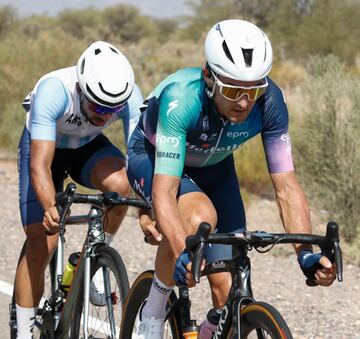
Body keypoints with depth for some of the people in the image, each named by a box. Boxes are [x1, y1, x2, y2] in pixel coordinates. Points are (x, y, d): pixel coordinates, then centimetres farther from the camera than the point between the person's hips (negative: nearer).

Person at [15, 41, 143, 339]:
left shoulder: (130, 96, -30)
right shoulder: (53, 90, -39)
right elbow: (40, 164, -43)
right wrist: (51, 208, -60)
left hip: (89, 146, 2)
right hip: (44, 146, -2)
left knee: (120, 182, -32)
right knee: (41, 245, -12)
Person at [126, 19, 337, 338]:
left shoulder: (270, 101, -29)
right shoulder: (182, 97, -40)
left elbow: (286, 185, -26)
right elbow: (164, 191, -45)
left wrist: (306, 253, -40)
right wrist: (183, 255, -60)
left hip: (213, 168, 4)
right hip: (151, 158, -4)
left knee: (230, 294, -10)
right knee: (200, 217, -37)